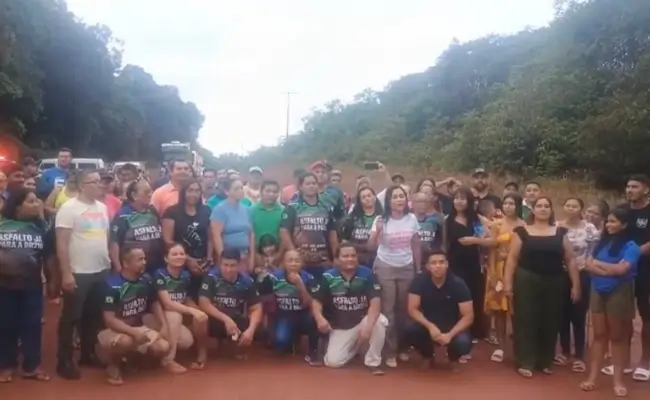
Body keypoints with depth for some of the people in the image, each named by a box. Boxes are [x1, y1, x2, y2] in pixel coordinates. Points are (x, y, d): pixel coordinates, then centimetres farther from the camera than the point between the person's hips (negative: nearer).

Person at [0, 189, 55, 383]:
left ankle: (32, 365, 16)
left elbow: (48, 256, 7)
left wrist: (51, 281, 8)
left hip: (32, 285, 2)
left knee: (32, 324, 5)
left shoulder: (40, 227, 3)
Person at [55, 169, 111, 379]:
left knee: (93, 316, 15)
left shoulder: (102, 208, 10)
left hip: (101, 271, 6)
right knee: (71, 317, 3)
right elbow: (62, 243, -13)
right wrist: (66, 273, -17)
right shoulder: (69, 208, -10)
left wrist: (113, 261, 12)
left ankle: (88, 354, 29)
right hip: (78, 273, -6)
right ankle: (64, 361, 14)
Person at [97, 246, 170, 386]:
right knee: (126, 341, -40)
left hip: (139, 327, 6)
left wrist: (164, 325, -5)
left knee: (163, 348, -15)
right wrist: (133, 332, -34)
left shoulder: (146, 279, -4)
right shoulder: (112, 284, -22)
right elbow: (109, 319, -24)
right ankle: (112, 364, -4)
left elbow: (154, 303, 10)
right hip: (114, 330, -6)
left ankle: (132, 356, 15)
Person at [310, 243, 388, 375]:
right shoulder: (328, 277, -10)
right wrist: (320, 318, -30)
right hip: (340, 327, 1)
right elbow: (316, 301, -7)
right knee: (333, 361, -12)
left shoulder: (367, 274, -13)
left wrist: (368, 326, -38)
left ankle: (373, 362, -12)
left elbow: (375, 301, -22)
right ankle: (355, 347, 23)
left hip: (362, 321, -1)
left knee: (380, 321, -33)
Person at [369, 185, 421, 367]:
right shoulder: (381, 220, -10)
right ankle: (390, 352, 7)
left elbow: (416, 245, 5)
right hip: (385, 267, -2)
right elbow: (372, 244, -20)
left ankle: (402, 347, 24)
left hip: (406, 268, 3)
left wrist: (418, 268, 7)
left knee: (403, 308, 9)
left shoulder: (412, 219, -3)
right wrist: (377, 232, -38)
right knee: (388, 309, 1)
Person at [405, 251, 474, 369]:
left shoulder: (458, 284, -17)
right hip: (429, 326, 1)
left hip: (452, 327, -1)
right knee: (410, 330, -29)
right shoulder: (419, 281, -15)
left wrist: (450, 335, -29)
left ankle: (453, 358, 8)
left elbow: (468, 316, -17)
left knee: (463, 343, -33)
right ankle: (427, 356, 5)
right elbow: (412, 309, -16)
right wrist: (430, 326, -30)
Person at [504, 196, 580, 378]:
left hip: (554, 283, 3)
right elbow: (512, 258, -1)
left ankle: (546, 362, 23)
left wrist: (575, 284, 2)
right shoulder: (522, 231, 1)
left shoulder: (560, 232, 7)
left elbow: (570, 260, 7)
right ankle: (525, 363, 8)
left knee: (550, 323, 9)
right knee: (526, 321, 0)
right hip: (527, 282, -2)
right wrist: (508, 282, -7)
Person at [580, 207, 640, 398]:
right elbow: (588, 265, -1)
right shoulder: (602, 243, 7)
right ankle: (592, 377, 8)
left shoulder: (630, 246, -8)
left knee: (617, 336, 6)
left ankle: (618, 380, 14)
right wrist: (609, 270, -17)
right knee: (599, 334, 7)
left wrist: (598, 263, -7)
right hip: (598, 292, 4)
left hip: (618, 293, -4)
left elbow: (621, 269, -21)